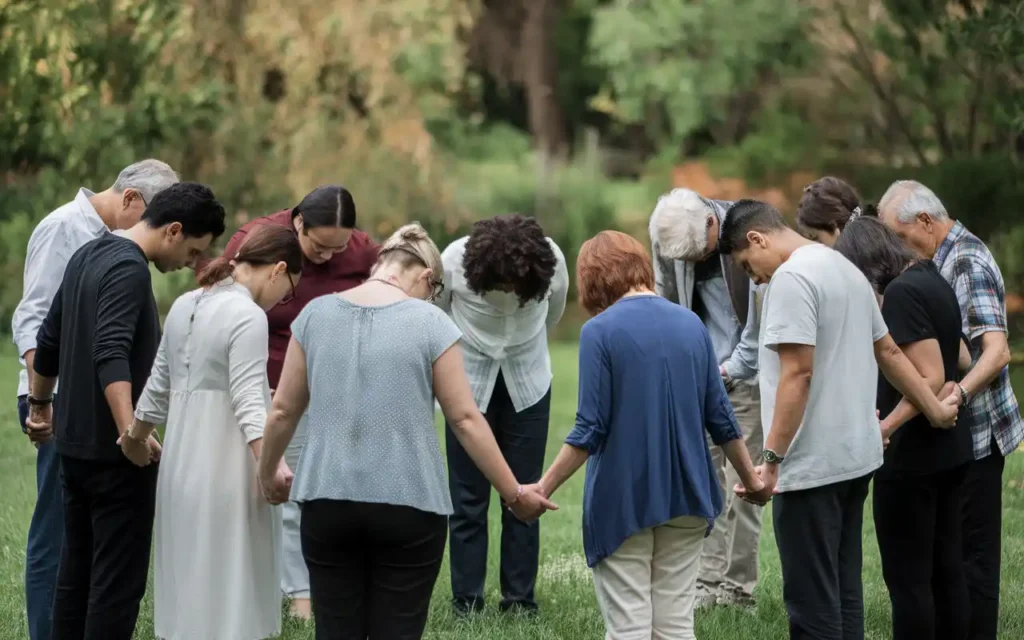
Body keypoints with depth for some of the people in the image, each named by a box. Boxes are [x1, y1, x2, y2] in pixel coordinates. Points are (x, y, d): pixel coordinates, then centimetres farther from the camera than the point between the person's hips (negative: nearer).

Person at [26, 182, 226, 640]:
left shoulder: (89, 255, 11)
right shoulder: (129, 270, -18)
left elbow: (49, 339, 22)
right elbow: (111, 355, -31)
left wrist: (40, 405, 34)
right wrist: (130, 429, -41)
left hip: (74, 442, 9)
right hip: (113, 452, -9)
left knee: (76, 569, 14)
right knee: (120, 578, -5)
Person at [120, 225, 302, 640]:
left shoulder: (184, 306, 10)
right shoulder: (248, 317, -14)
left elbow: (158, 386, 19)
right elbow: (248, 401, -24)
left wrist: (136, 437, 32)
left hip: (181, 464, 8)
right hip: (226, 469, -8)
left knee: (187, 580, 14)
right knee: (230, 588, -3)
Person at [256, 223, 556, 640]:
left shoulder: (316, 314, 4)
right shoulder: (429, 322, -5)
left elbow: (283, 411, 8)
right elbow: (466, 420, -5)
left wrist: (268, 475, 25)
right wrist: (514, 495, 3)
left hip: (327, 501, 3)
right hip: (408, 505, -3)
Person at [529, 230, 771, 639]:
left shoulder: (600, 331, -10)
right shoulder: (691, 324, 5)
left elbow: (590, 431, -14)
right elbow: (720, 419, 8)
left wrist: (543, 488, -8)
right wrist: (751, 479, 20)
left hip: (623, 501, -4)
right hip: (686, 498, 5)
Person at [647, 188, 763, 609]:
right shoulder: (665, 239, -4)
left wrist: (731, 369, -15)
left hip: (744, 373, -5)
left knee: (741, 481, -4)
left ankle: (738, 586, 1)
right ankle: (708, 579, 8)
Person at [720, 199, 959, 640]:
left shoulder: (791, 278, -14)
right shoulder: (846, 269, 15)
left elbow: (797, 373, -22)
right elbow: (889, 351, 22)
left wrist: (772, 459, -22)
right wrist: (935, 409, 30)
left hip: (812, 465, -10)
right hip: (855, 456, 10)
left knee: (812, 601, -6)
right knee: (843, 590, 13)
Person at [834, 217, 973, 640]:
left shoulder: (902, 293, -18)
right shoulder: (932, 280, 11)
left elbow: (931, 377, -24)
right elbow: (961, 360, 20)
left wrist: (886, 426, -28)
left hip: (911, 456, -9)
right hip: (948, 450, 9)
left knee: (907, 577, -3)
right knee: (945, 568, 13)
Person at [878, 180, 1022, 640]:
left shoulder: (969, 263, -18)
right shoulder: (943, 260, 12)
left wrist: (955, 397, -41)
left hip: (975, 433, -10)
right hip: (956, 434, 10)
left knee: (972, 553, -4)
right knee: (954, 549, 15)